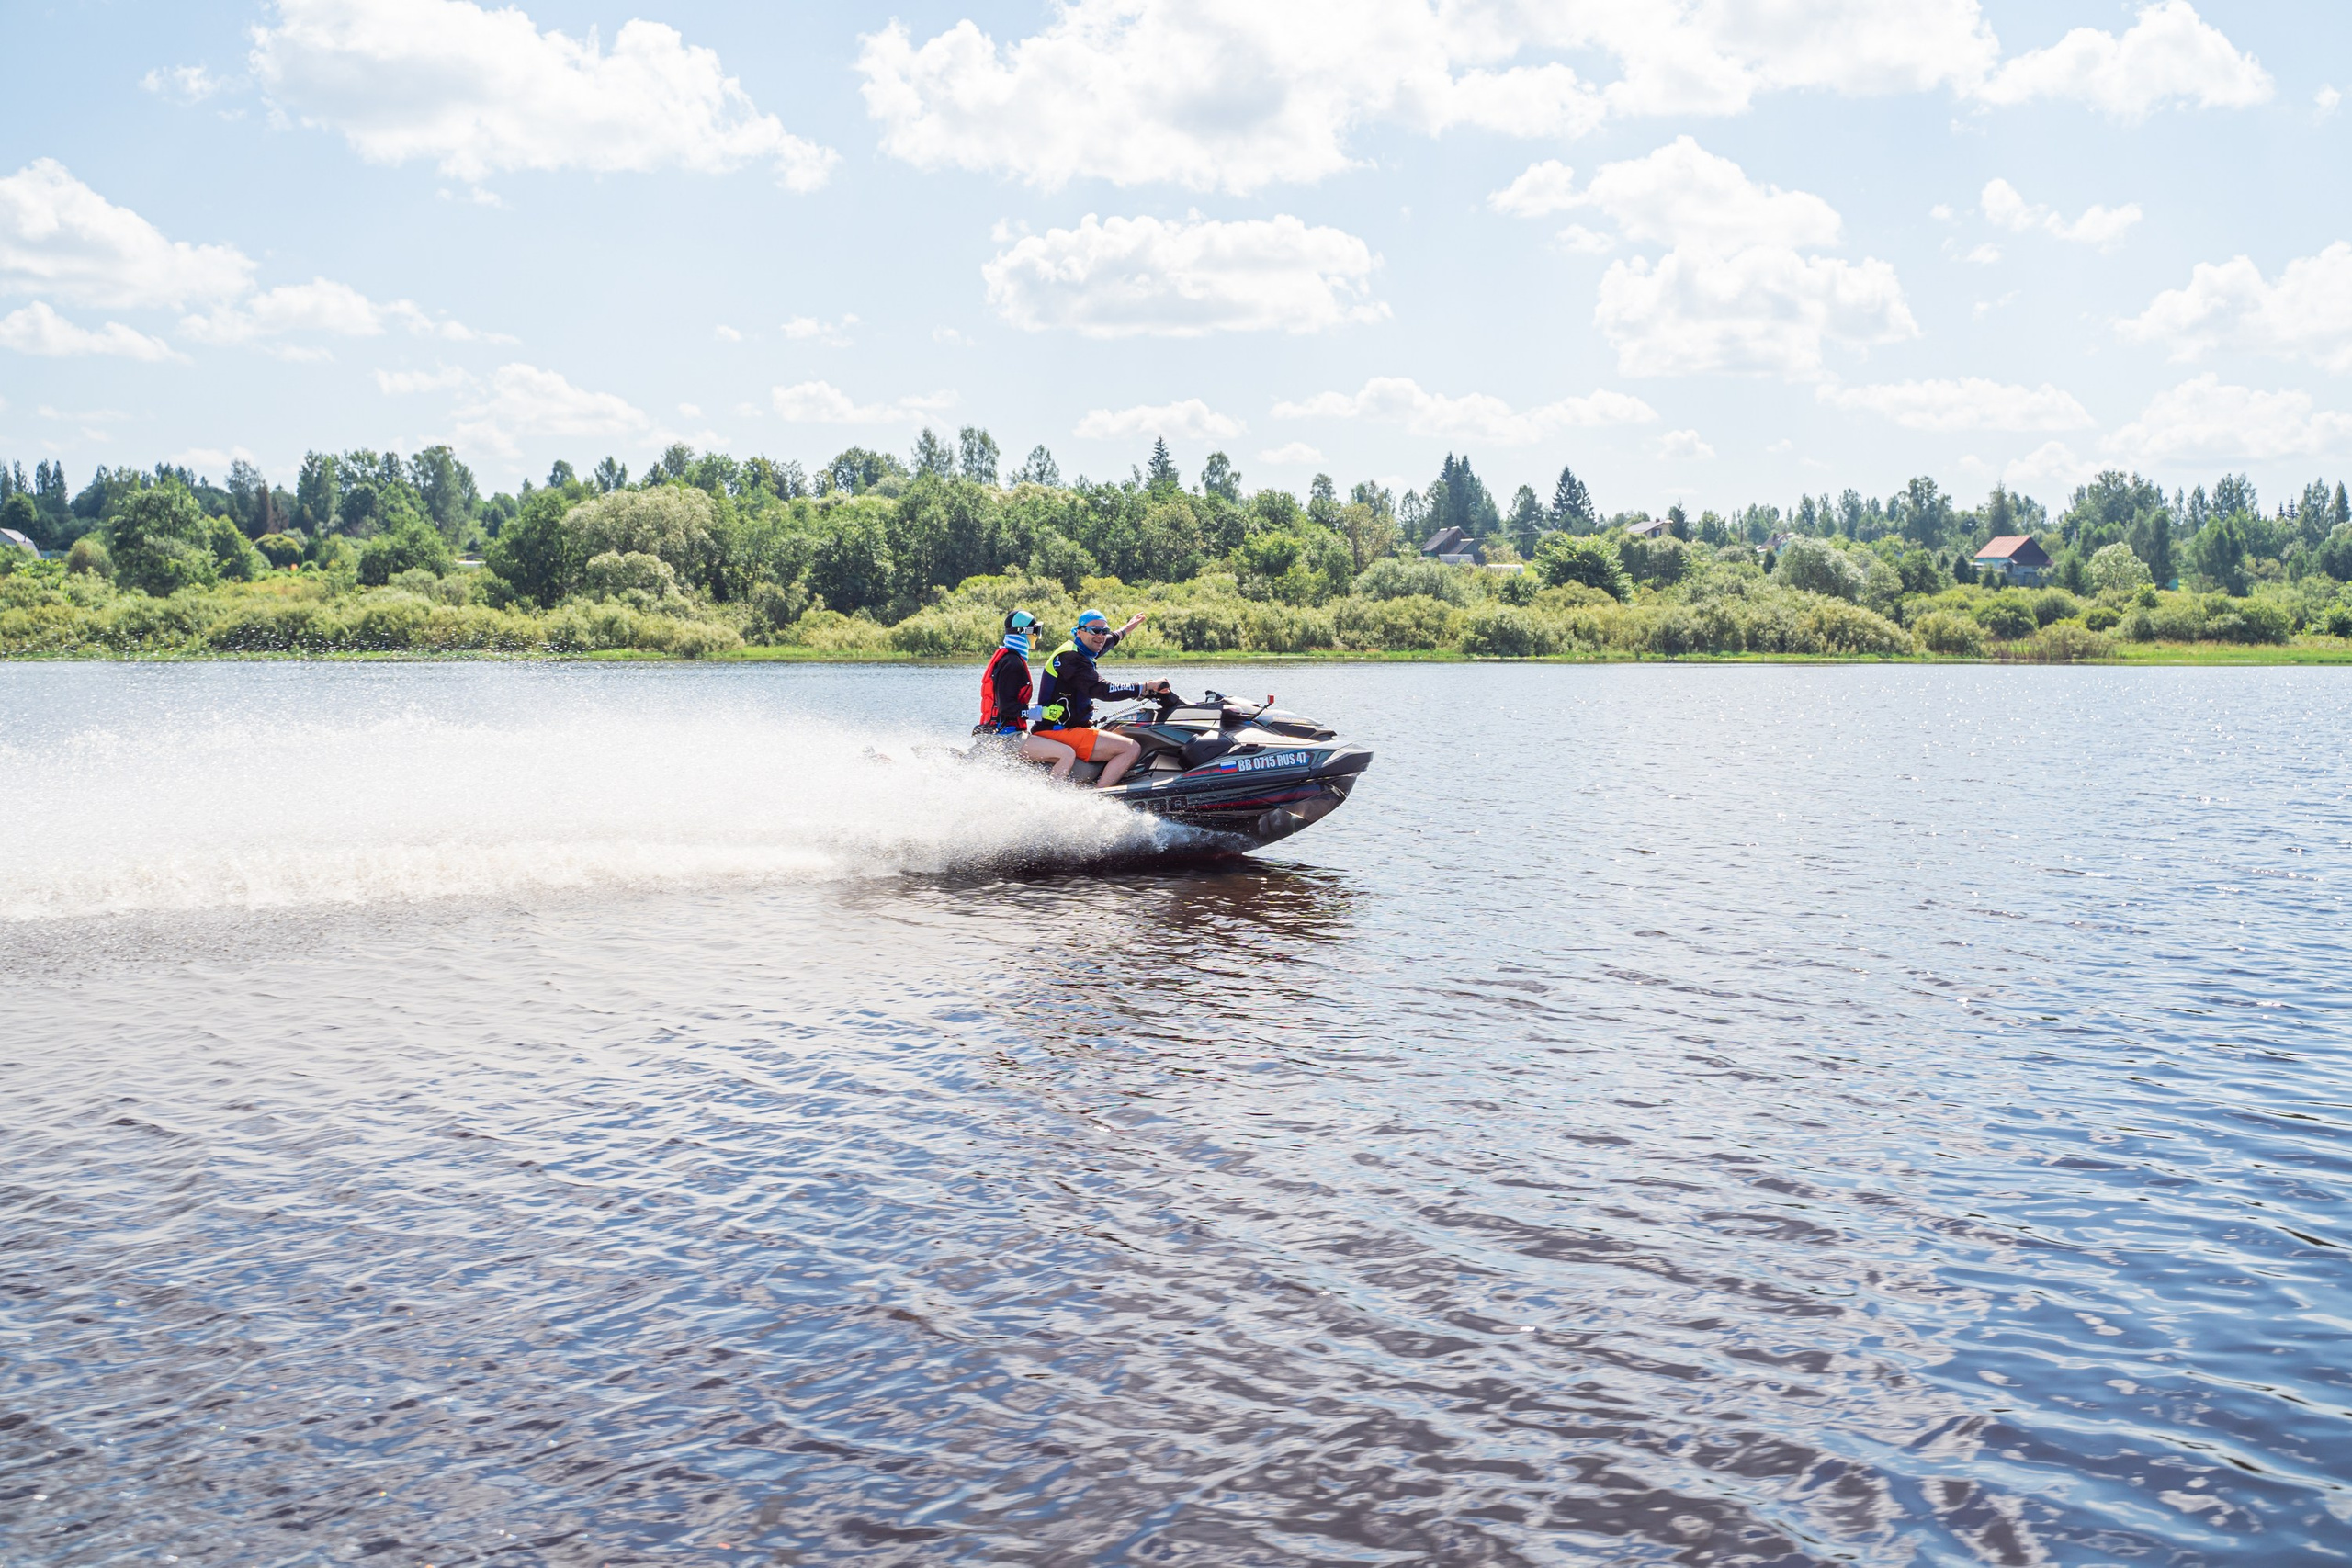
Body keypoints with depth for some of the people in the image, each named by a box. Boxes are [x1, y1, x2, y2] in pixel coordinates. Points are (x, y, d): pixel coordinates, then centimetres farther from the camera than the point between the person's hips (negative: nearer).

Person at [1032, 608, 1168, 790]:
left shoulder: (1081, 651, 14)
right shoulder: (1071, 657, -17)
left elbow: (1107, 641, 39)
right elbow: (1102, 690, -29)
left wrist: (1126, 629, 56)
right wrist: (1146, 689, -30)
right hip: (1060, 732, -11)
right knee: (1132, 749, -20)